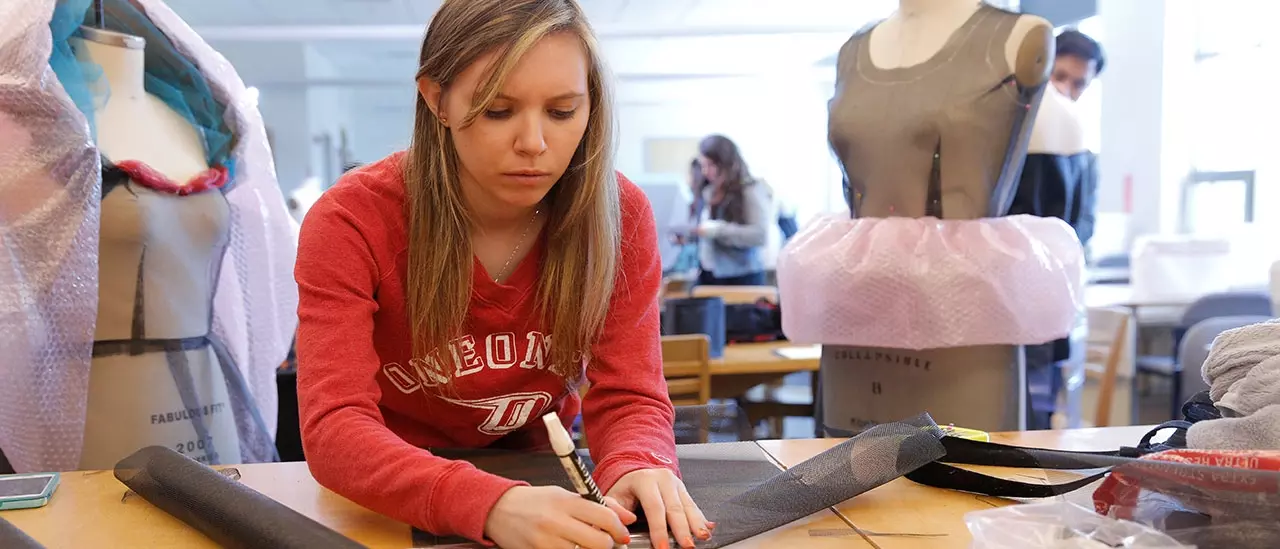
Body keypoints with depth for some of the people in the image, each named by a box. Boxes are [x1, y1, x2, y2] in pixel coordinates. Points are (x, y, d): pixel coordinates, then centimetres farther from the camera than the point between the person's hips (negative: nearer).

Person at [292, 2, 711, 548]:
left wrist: (637, 470, -35)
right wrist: (493, 505, -42)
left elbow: (629, 397, -12)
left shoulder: (621, 216, -12)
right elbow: (334, 428, -27)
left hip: (540, 483, 3)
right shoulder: (352, 222, -18)